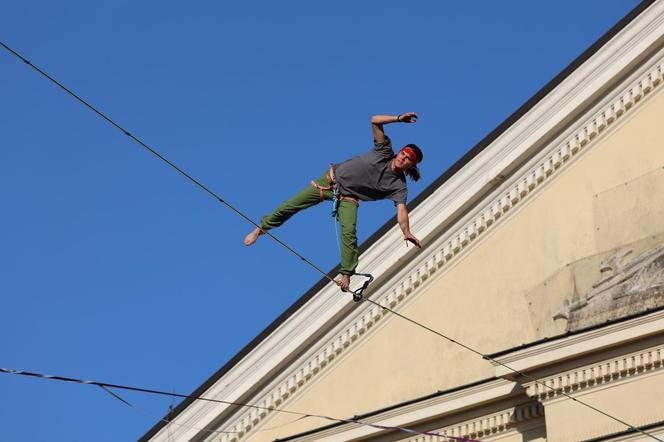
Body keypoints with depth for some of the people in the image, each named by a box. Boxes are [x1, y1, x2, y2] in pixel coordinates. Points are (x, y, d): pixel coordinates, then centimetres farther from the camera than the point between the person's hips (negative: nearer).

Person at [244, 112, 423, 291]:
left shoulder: (399, 187, -14)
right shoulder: (385, 152, -12)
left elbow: (401, 209, -27)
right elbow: (375, 120, -15)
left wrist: (407, 232, -43)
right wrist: (399, 118, -28)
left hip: (348, 198, 0)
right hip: (332, 180, 0)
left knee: (349, 233, -25)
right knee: (292, 205, 0)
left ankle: (346, 275, -10)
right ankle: (261, 228, 23)